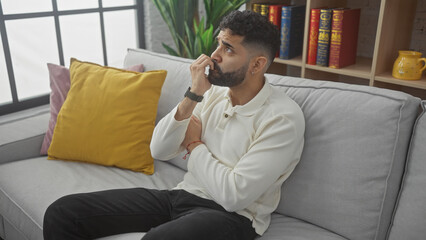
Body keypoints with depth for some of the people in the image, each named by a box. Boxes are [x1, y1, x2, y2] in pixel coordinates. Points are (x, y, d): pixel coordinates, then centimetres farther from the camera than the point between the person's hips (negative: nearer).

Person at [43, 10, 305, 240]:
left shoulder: (283, 118, -14)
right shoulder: (214, 92, 6)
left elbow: (234, 195, -21)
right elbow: (159, 150, 2)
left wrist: (194, 143, -6)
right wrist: (192, 96, -12)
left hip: (231, 216, -5)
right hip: (182, 195, 6)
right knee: (62, 212, -7)